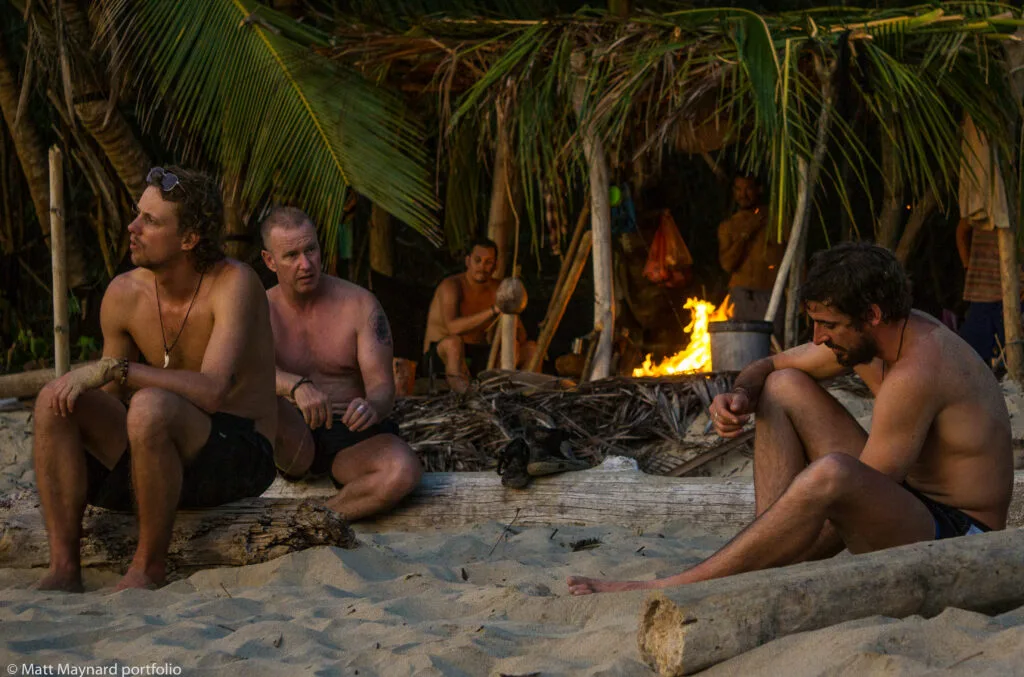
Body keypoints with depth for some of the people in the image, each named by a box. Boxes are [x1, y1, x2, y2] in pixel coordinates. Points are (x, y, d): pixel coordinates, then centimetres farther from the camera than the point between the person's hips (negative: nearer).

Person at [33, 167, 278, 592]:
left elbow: (212, 390, -29)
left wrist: (112, 368, -29)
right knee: (55, 399, -14)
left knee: (150, 406, -36)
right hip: (165, 454, 6)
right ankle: (63, 568, -17)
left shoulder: (234, 284, -17)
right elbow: (107, 397, 13)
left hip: (240, 457, -6)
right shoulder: (124, 295, 1)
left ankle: (149, 565, -18)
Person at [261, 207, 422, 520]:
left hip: (354, 438, 0)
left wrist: (372, 407, -34)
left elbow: (382, 385, -9)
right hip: (295, 441, 0)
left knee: (404, 470, -35)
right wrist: (297, 386, -43)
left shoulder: (360, 304, -2)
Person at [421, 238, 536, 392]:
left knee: (531, 347, -6)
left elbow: (520, 333, -1)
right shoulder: (451, 286, -16)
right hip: (441, 356, -6)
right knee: (453, 341, -41)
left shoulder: (499, 290, 2)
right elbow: (453, 327, -34)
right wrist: (493, 311, -42)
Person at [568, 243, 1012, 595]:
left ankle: (672, 590, -28)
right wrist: (739, 396, -10)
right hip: (901, 504, 10)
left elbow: (852, 493, -25)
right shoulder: (866, 336, 1)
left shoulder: (916, 373, -27)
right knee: (784, 387, 4)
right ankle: (770, 562, -8)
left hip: (950, 542, -10)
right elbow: (768, 366, 14)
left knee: (830, 475, -40)